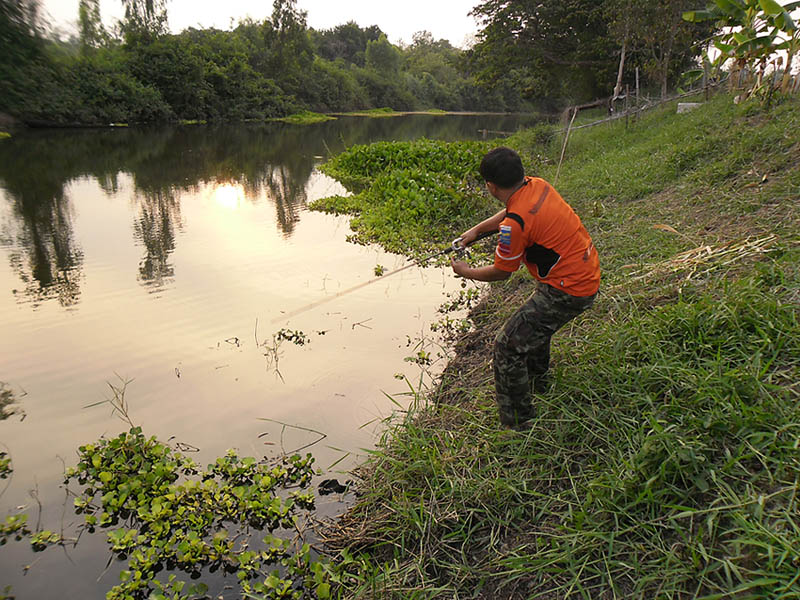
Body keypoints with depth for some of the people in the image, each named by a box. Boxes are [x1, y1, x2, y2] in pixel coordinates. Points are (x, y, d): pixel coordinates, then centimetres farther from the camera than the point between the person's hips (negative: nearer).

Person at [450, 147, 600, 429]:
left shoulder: (516, 223, -24)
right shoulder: (536, 185, 1)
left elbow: (501, 272, -9)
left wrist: (465, 272, 7)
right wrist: (476, 229, 21)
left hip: (567, 291, -10)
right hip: (589, 274, 10)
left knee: (508, 348, -7)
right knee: (534, 324, 32)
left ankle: (518, 426, 1)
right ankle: (538, 386, 53)